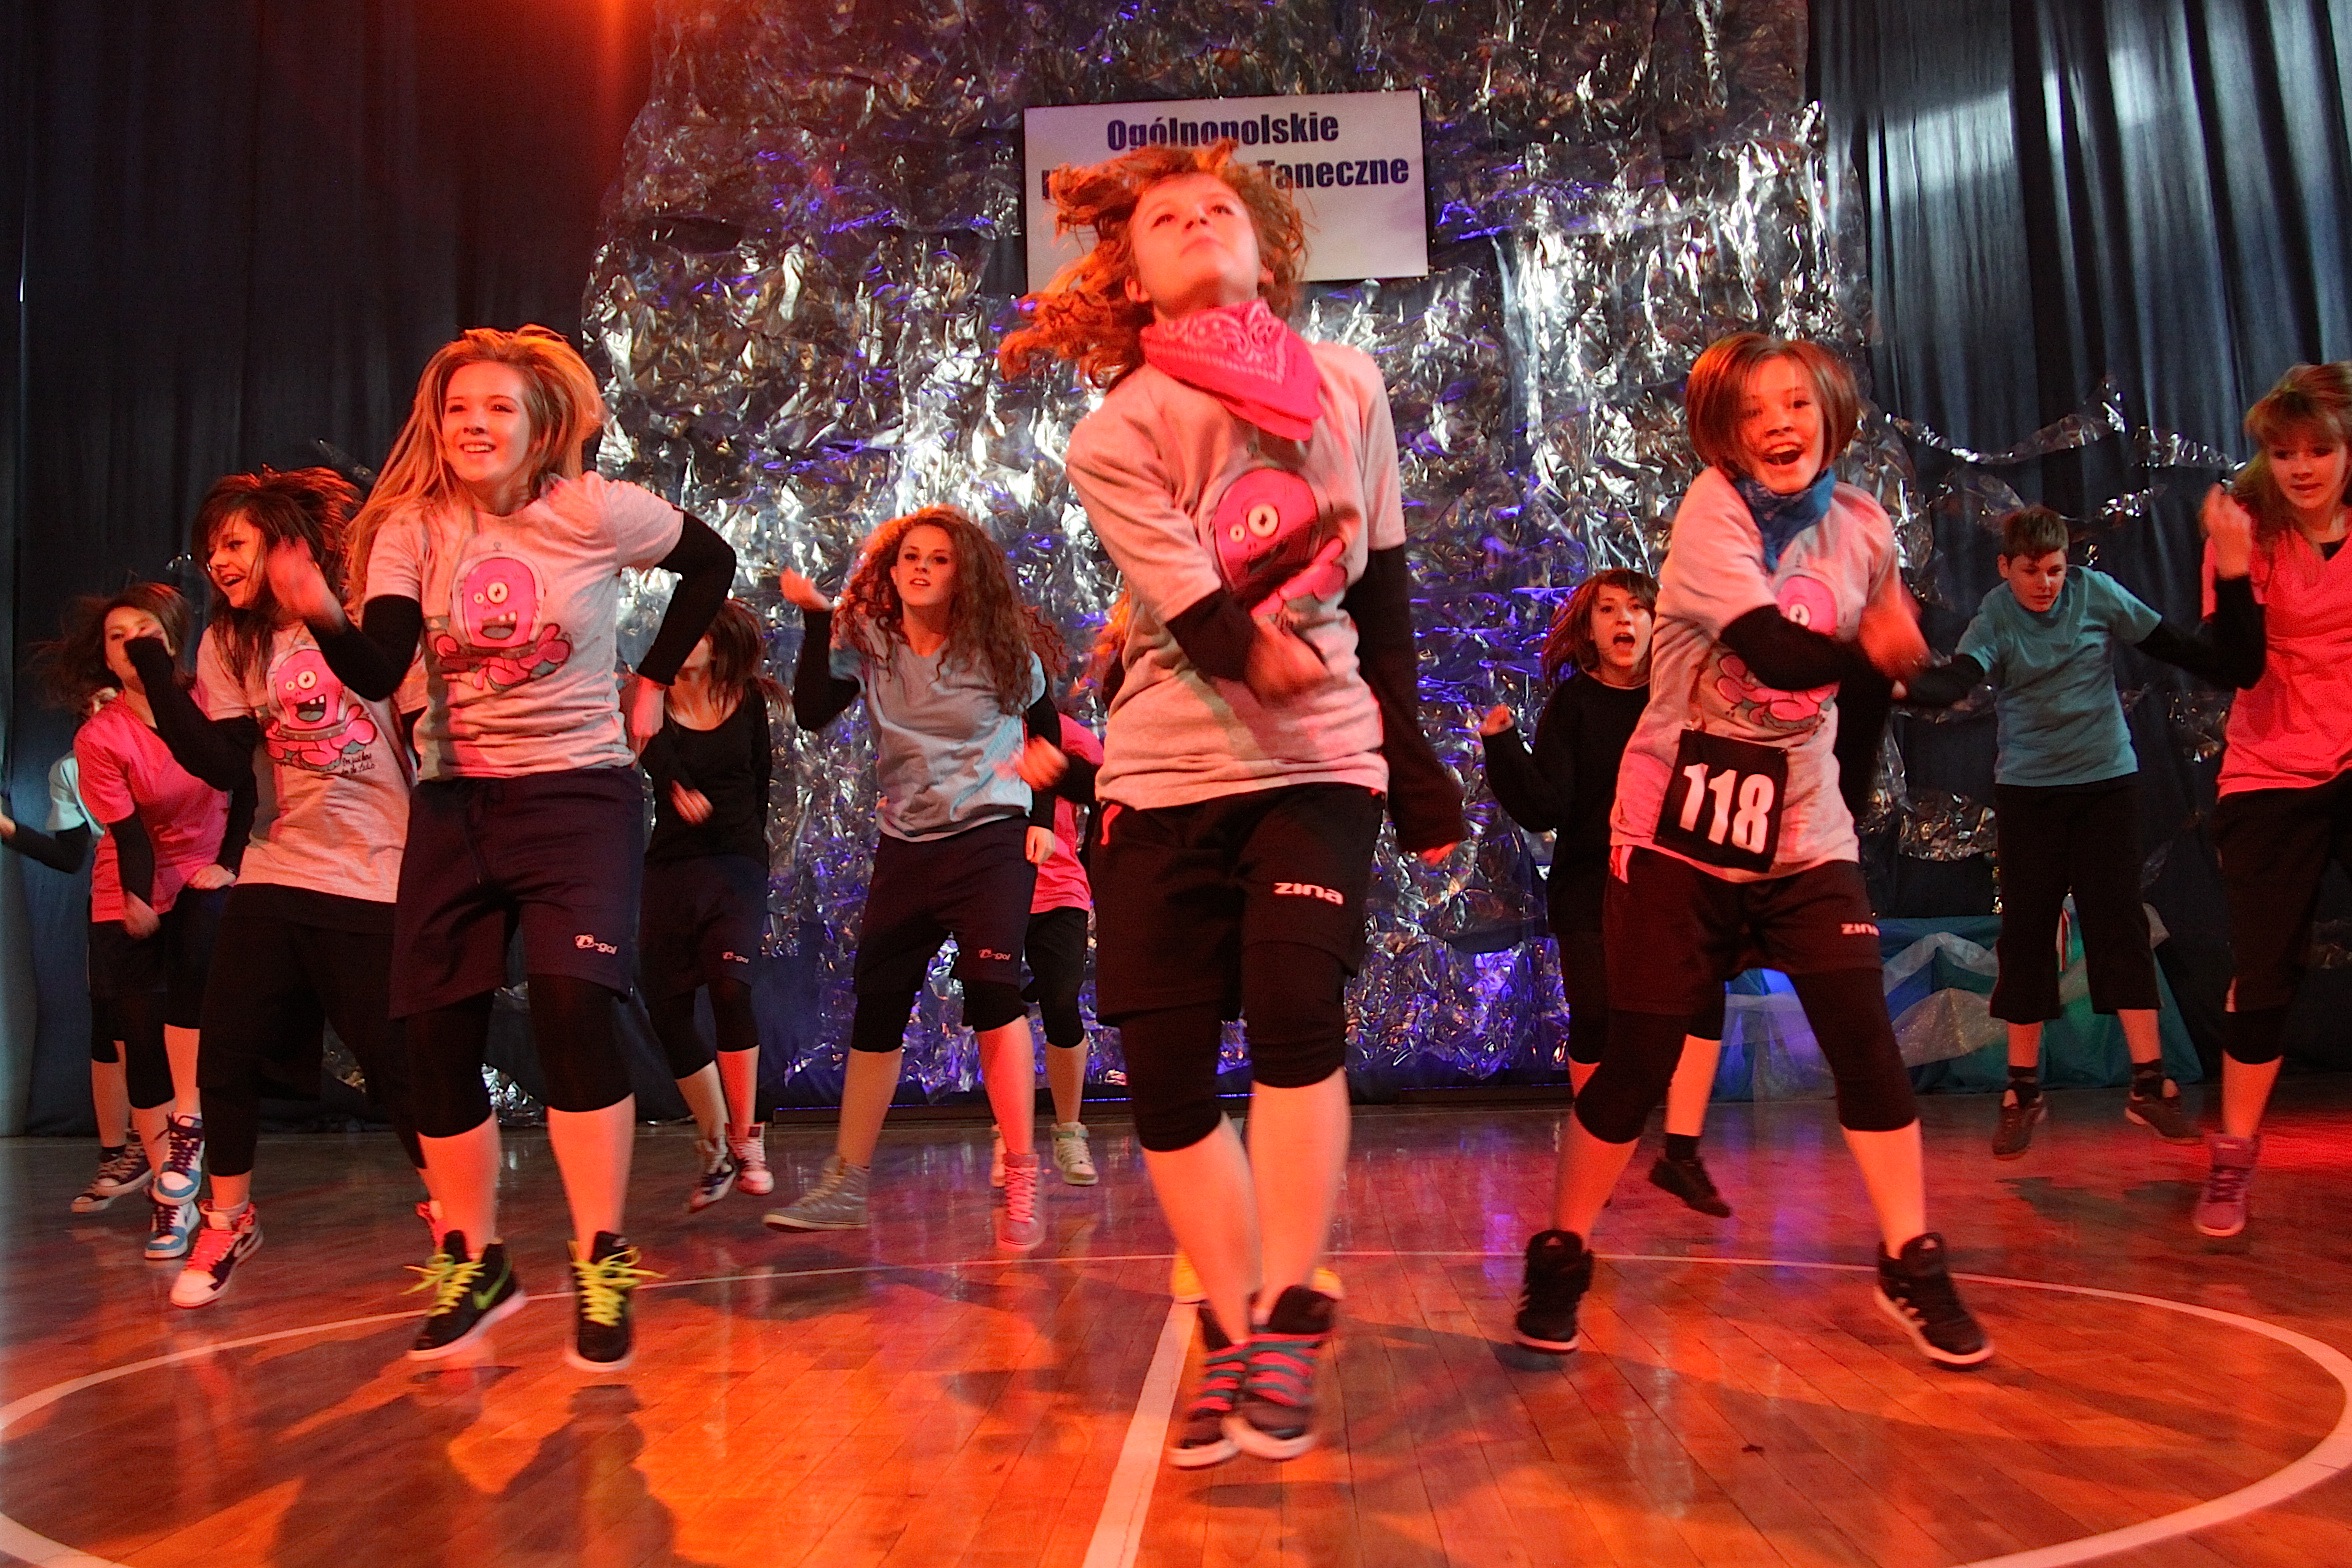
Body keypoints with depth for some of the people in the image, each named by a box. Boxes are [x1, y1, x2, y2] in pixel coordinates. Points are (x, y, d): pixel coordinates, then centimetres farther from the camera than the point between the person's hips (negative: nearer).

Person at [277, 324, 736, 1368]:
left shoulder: (595, 512, -8)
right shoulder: (411, 526, -1)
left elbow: (713, 562, 8)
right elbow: (379, 674, -13)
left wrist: (653, 681, 6)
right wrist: (324, 618, -34)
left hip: (578, 789, -3)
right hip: (453, 801, 4)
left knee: (573, 1007, -21)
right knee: (435, 1034, 2)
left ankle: (600, 1268, -8)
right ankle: (474, 1265, 20)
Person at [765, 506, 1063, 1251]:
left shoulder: (1003, 651, -4)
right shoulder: (866, 644, 1)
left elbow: (1046, 728, 8)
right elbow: (811, 712, -12)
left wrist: (1041, 818, 0)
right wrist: (817, 619, -17)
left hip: (992, 840, -3)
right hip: (905, 847, 4)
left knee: (992, 990, -19)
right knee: (874, 1009, 6)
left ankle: (1020, 1184, -11)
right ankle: (845, 1184, 17)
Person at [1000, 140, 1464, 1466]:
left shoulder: (1347, 387, 6)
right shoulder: (1114, 436, -2)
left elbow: (1384, 587, 12)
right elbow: (1197, 616, -13)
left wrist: (1412, 756, 11)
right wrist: (1261, 651, -33)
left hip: (1324, 761, 0)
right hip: (1168, 771, 0)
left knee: (1292, 998, -22)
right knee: (1166, 1067, -2)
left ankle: (1289, 1320, -6)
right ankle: (1230, 1328, 16)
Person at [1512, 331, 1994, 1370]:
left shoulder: (1862, 526, 6)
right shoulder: (1712, 510, -11)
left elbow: (1871, 676, 16)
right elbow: (1779, 654, -23)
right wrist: (1880, 645, -6)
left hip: (1805, 837, 4)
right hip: (1680, 832, -4)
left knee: (1867, 1045, -1)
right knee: (1635, 1062, -1)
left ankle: (1910, 1268, 17)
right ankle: (1560, 1259, 16)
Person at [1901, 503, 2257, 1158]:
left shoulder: (2097, 593, -4)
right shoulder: (1995, 617, -10)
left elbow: (2175, 647, 5)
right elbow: (1956, 681, -28)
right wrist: (1903, 685, -48)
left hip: (2107, 779, 1)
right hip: (2027, 789, -1)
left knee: (2120, 922, -2)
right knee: (2026, 932, 1)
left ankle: (2149, 1085, 6)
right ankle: (2023, 1092, 10)